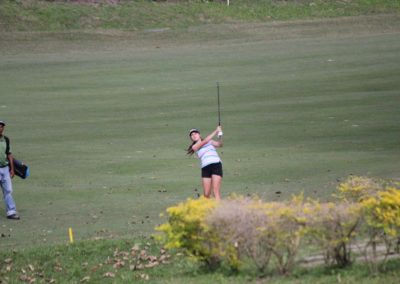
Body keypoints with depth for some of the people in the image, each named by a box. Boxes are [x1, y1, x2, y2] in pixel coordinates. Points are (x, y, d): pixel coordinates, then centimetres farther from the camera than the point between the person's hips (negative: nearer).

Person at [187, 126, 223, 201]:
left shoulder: (210, 142, 17)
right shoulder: (194, 146, 12)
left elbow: (219, 144, 2)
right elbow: (204, 141, -2)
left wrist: (220, 137, -19)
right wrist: (215, 131, -4)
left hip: (216, 165, -1)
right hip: (205, 168, 1)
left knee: (215, 190, -14)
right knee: (206, 194, -4)